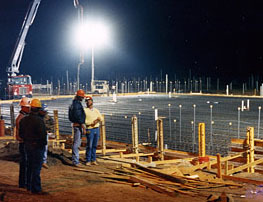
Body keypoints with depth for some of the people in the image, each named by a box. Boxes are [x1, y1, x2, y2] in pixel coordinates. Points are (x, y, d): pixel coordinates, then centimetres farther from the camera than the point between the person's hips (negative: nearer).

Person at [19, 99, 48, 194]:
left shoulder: (24, 119, 4)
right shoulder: (39, 120, -19)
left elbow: (21, 133, 11)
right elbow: (43, 134, -21)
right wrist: (43, 143, -6)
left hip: (27, 145, 8)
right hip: (37, 146, -8)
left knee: (29, 166, 19)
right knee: (36, 167, -3)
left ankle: (29, 186, 30)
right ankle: (36, 189, 0)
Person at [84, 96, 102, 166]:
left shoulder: (96, 110, 14)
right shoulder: (84, 110, -1)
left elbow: (101, 118, 7)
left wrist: (98, 119, -14)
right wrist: (91, 123, -17)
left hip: (97, 129, 5)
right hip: (90, 129, -5)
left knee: (94, 145, 7)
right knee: (89, 146, -6)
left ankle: (93, 160, 14)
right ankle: (88, 161, 1)